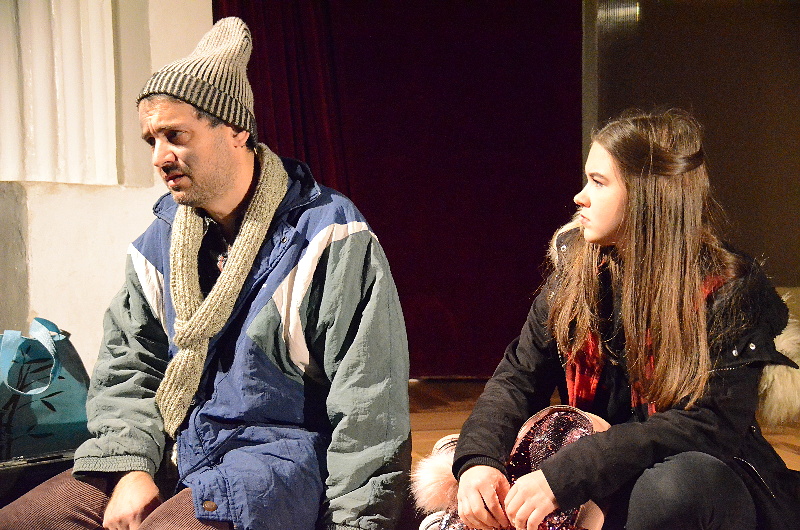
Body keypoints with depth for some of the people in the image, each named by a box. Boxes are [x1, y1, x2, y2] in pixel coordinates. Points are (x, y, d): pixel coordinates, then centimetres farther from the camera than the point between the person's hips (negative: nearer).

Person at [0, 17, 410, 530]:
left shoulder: (329, 237, -12)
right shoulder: (159, 241, 8)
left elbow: (368, 401, -14)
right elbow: (126, 367, 11)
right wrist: (130, 467, -6)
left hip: (285, 453, -6)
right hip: (176, 454, 6)